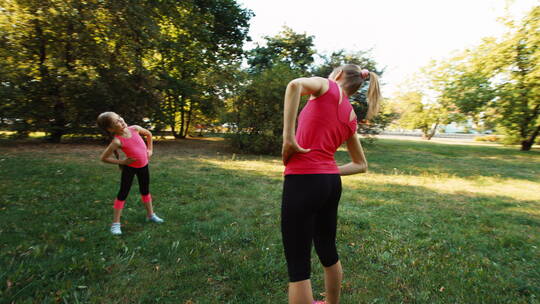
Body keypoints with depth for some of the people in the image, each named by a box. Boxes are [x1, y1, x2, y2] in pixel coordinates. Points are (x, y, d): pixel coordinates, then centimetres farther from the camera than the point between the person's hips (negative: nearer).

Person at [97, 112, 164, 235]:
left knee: (145, 191, 17)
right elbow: (103, 158, -18)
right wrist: (122, 162, -17)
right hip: (130, 168, -4)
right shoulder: (117, 141, -25)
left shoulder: (134, 128, -13)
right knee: (123, 193, 2)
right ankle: (115, 223, 13)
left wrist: (150, 149, 4)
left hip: (143, 165, 5)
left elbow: (148, 134, 8)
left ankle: (150, 215, 33)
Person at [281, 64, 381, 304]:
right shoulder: (351, 117, 18)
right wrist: (329, 172, 15)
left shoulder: (326, 86, 2)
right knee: (328, 251, 25)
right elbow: (361, 165, 22)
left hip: (303, 179, -7)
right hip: (331, 182, 8)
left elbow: (295, 85, -22)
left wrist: (288, 137, -22)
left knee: (297, 264, 4)